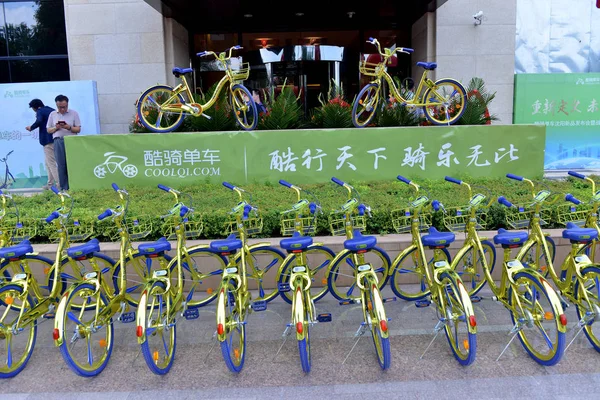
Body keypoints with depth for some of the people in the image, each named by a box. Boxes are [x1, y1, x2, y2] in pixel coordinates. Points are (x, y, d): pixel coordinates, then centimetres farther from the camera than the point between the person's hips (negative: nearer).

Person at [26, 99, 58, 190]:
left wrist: (31, 127, -6)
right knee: (49, 162, 17)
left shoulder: (40, 111, -5)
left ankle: (59, 184, -12)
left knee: (51, 163, -6)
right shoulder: (52, 110, 16)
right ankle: (50, 183, 18)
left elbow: (39, 121, -22)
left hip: (47, 140, -8)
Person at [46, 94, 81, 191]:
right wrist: (56, 128, -5)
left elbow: (78, 129, 4)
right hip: (58, 141, 2)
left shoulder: (74, 113, 7)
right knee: (61, 165, -2)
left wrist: (69, 127, -14)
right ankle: (64, 188, 0)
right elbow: (48, 130, 15)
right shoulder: (52, 114, 14)